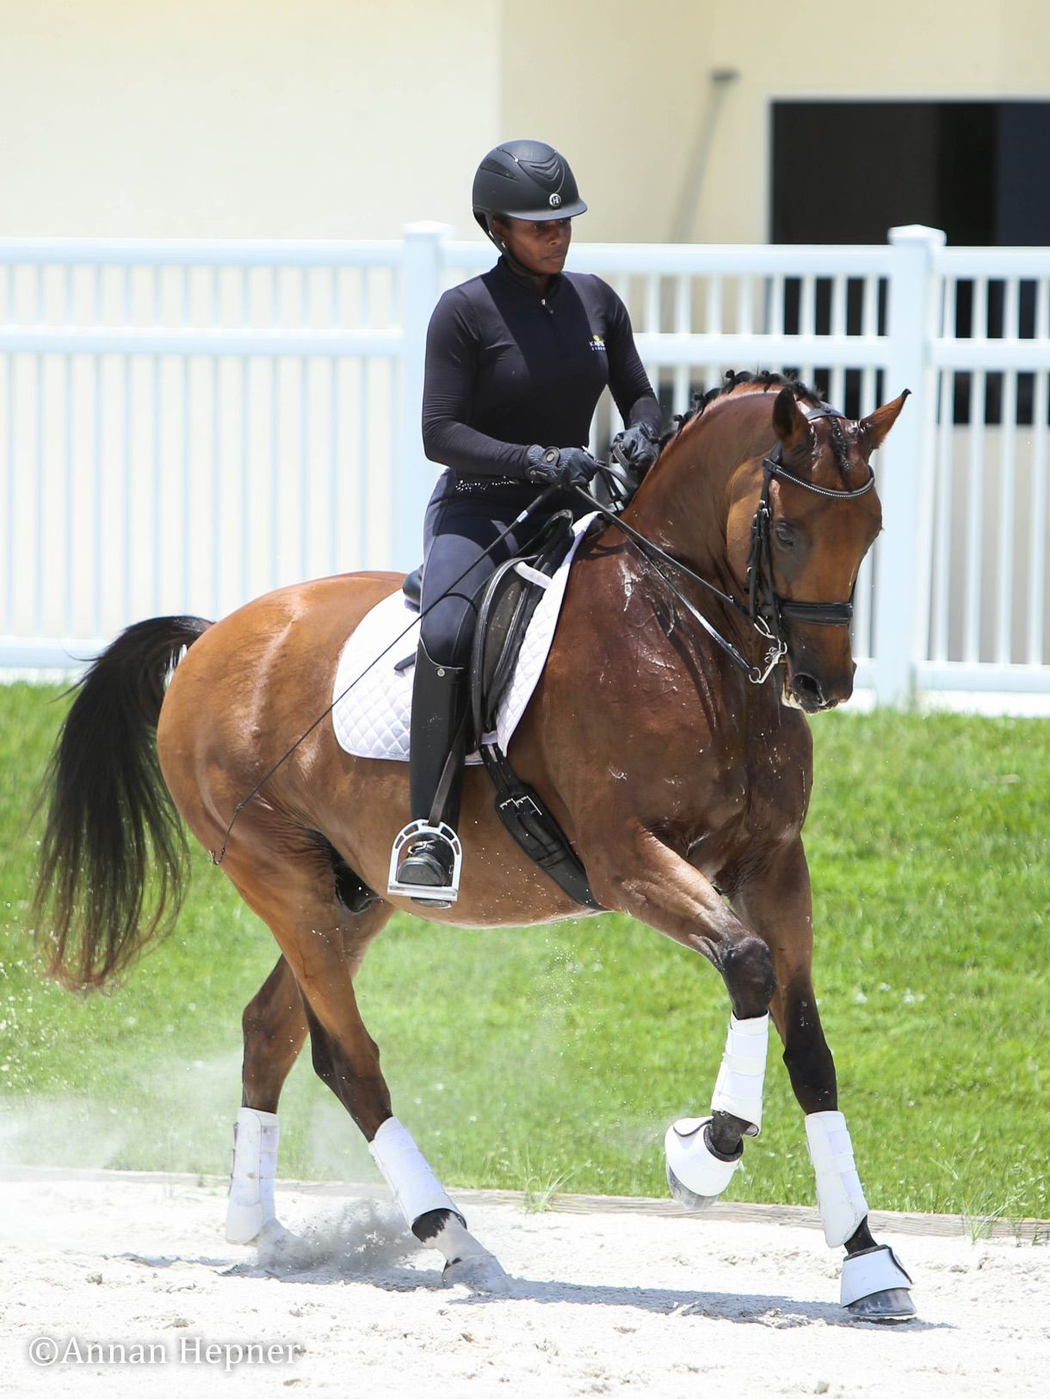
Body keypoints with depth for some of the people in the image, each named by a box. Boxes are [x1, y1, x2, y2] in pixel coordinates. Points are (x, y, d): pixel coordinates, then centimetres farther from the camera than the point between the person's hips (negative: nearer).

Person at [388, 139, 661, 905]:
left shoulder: (597, 301, 8)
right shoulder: (466, 311, -8)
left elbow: (639, 395, 17)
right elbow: (441, 433, -12)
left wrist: (641, 435, -8)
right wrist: (537, 460, -24)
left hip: (572, 506, 5)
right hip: (479, 508, -5)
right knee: (447, 634, -33)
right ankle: (430, 828, -34)